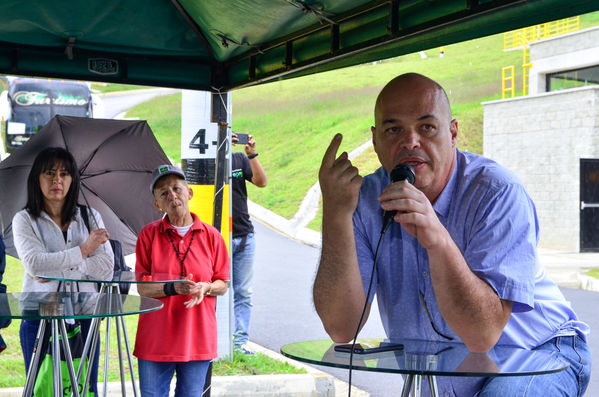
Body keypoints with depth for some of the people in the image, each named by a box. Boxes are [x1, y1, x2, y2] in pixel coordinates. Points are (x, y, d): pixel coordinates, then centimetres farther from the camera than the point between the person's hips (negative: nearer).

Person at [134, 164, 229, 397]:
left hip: (198, 339, 1)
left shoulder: (211, 236, 2)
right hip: (156, 340, -1)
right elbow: (142, 288, -2)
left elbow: (223, 285, 8)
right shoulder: (149, 234, 0)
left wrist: (205, 287, -14)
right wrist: (173, 288, -20)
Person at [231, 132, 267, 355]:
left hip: (244, 235, 4)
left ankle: (240, 342, 12)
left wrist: (252, 154, -12)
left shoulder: (240, 159, 10)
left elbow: (261, 182, -1)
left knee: (244, 293, 5)